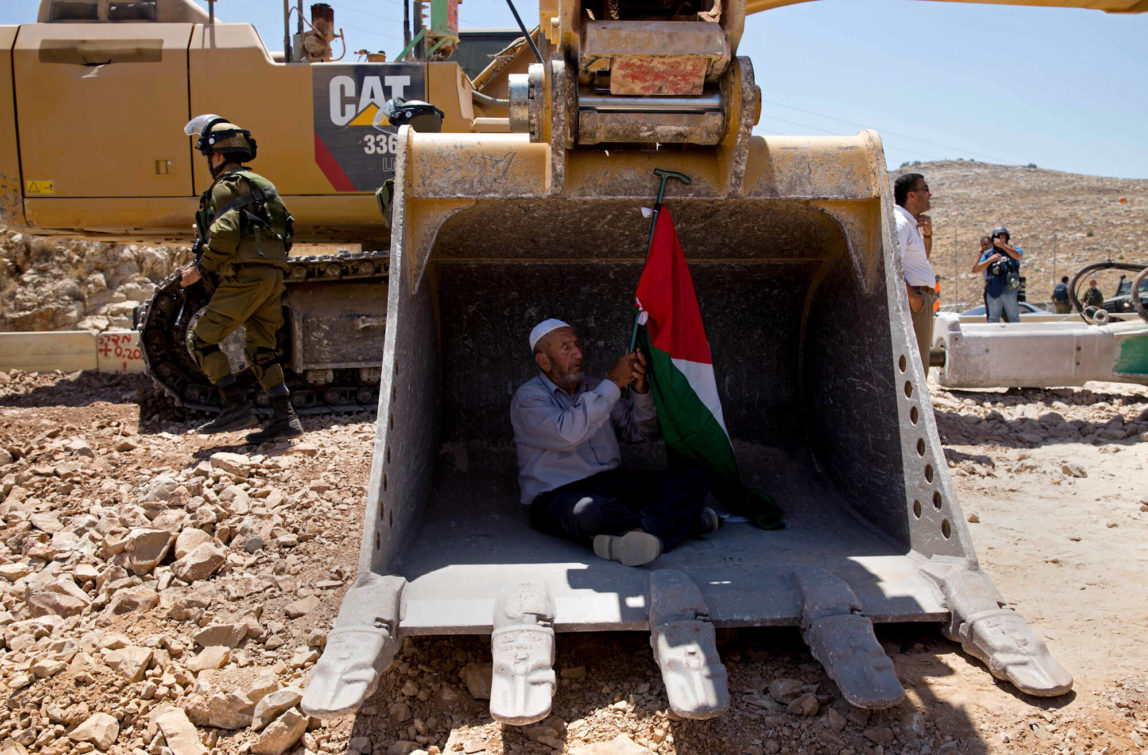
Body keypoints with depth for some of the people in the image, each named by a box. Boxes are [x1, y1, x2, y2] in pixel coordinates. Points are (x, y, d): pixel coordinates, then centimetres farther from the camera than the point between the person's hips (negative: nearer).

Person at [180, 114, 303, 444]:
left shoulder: (226, 186, -3)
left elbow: (224, 235, -18)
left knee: (201, 339, 0)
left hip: (245, 275, -9)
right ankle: (285, 418, 7)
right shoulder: (261, 184, 25)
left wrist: (200, 269, -7)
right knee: (261, 349, 13)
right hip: (273, 274, 9)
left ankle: (236, 406, -6)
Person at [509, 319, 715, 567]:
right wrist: (613, 384, -15)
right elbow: (568, 433, -21)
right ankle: (686, 521, -24)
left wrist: (640, 388, -3)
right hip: (559, 495, -7)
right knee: (592, 512, -42)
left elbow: (643, 431, 17)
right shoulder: (528, 396, -1)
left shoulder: (594, 388, 20)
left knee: (692, 478, -13)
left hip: (615, 485, 7)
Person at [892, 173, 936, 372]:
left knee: (919, 365, 14)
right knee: (915, 367, -10)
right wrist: (912, 296, -23)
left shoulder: (911, 223, 20)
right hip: (914, 301, -11)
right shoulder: (900, 223, -13)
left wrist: (927, 233, 16)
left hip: (922, 299, 11)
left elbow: (923, 258, 33)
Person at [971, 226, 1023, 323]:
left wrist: (1002, 245, -15)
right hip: (992, 292, 2)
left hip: (1009, 290, -2)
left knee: (1013, 319, 0)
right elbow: (975, 269, 5)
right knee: (993, 319, 2)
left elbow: (1017, 256, -13)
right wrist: (990, 260, -7)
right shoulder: (988, 253, 16)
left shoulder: (1013, 250, 12)